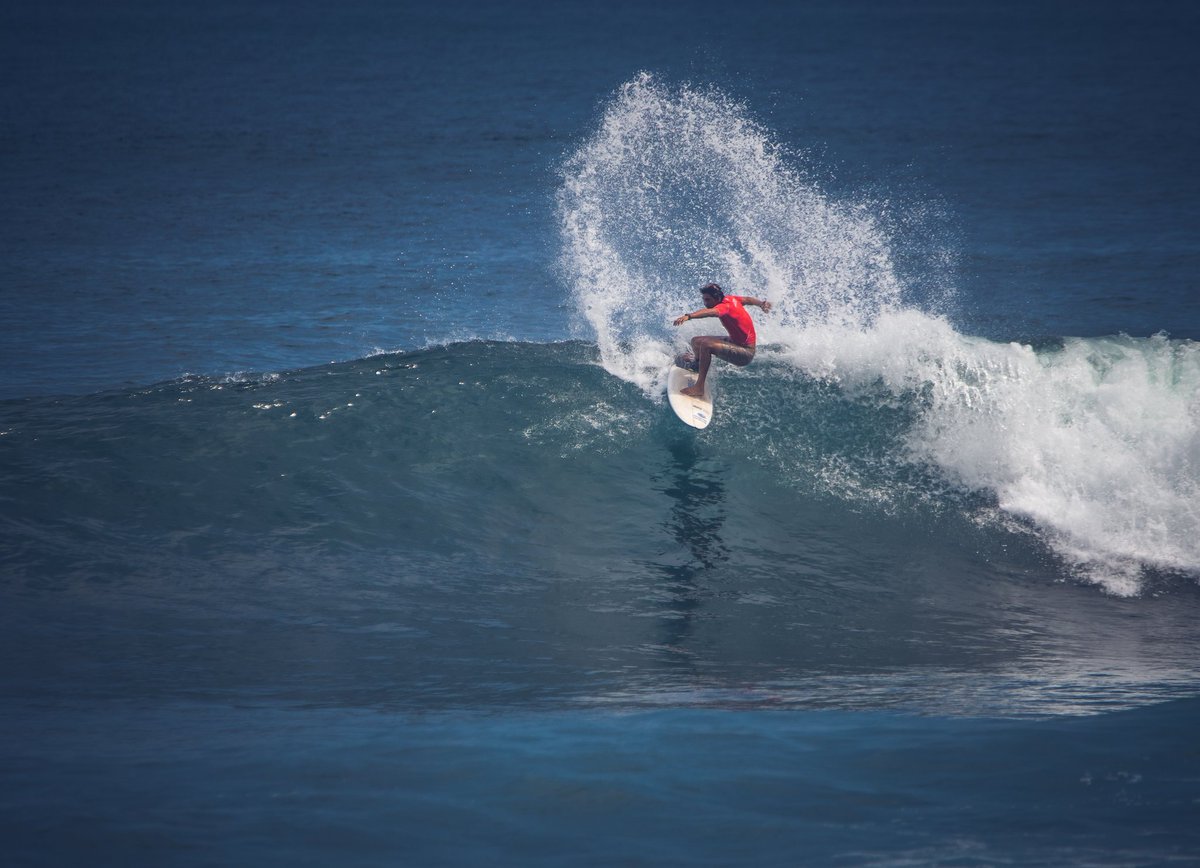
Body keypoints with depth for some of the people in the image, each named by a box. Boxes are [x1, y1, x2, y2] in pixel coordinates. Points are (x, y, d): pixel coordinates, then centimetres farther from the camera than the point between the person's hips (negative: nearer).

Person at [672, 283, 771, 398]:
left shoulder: (725, 306, -28)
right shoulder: (731, 299, -1)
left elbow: (710, 312, -50)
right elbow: (748, 300, 18)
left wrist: (688, 316, -64)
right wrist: (762, 304, 34)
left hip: (746, 352, -11)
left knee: (706, 345, -32)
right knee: (696, 341, 14)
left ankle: (699, 388, -33)